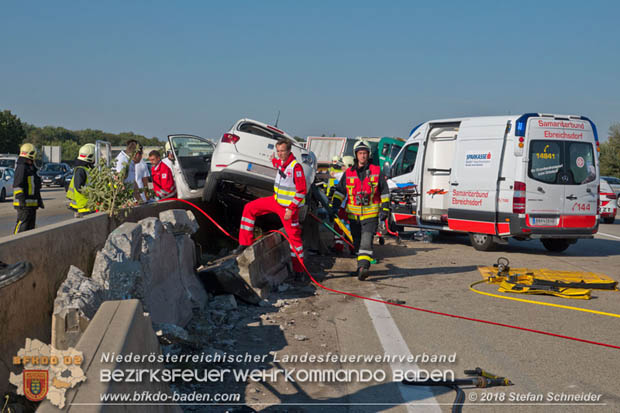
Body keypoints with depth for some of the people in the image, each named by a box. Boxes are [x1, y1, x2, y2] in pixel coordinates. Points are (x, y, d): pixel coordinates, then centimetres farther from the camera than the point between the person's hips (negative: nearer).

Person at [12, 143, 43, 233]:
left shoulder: (31, 167, 20)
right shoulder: (21, 167, -12)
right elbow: (17, 185, -19)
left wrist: (39, 201, 28)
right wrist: (21, 200, -24)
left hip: (32, 204, 10)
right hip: (24, 204, -10)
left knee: (30, 226, 12)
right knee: (22, 226, -12)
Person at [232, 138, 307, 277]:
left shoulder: (296, 166, -23)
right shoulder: (281, 162, 2)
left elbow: (302, 191, -23)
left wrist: (291, 209, -23)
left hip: (289, 206, -9)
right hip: (275, 201, 9)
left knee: (294, 236, -1)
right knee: (249, 208, 6)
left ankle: (299, 269, 10)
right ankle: (245, 244, 10)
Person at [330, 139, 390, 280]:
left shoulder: (376, 172, 2)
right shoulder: (348, 173, 8)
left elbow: (384, 191, 7)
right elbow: (339, 190, 11)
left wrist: (385, 209, 1)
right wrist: (334, 206, -1)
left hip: (371, 214, -3)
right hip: (354, 214, 4)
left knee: (366, 240, -18)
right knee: (357, 242, 11)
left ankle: (363, 267, -27)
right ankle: (362, 266, 25)